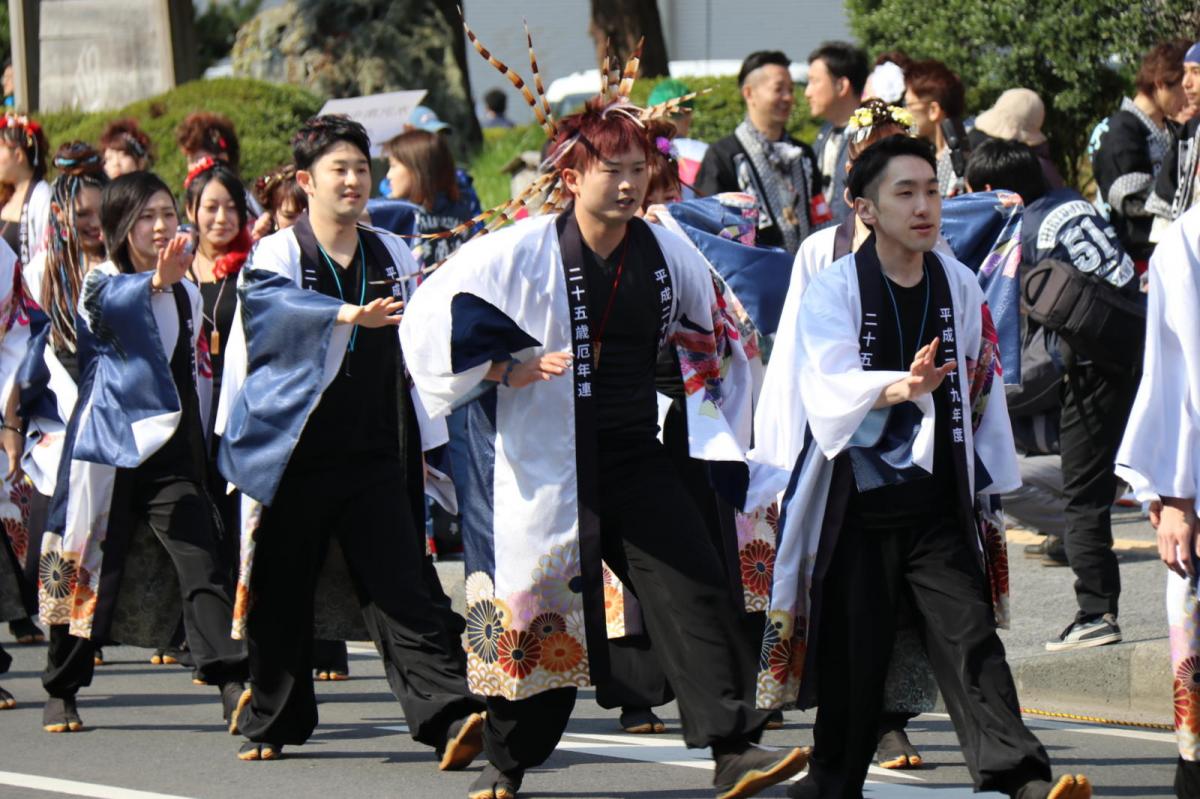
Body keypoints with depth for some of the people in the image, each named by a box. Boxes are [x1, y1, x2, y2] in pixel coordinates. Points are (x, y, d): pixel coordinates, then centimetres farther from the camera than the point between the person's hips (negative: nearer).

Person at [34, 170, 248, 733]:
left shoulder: (186, 294, 14)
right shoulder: (102, 283, -3)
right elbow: (110, 306, -28)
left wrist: (199, 447, 22)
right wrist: (156, 281, -48)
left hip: (170, 453, 3)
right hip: (109, 446, -3)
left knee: (201, 566, -13)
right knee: (88, 567, 4)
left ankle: (231, 683, -24)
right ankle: (61, 692, 19)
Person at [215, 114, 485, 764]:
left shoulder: (392, 256, 12)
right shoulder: (276, 255, -1)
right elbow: (271, 304, -24)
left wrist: (423, 443, 17)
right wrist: (351, 314, -40)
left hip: (376, 454, 2)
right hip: (295, 454, -2)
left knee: (400, 589, -9)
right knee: (281, 594, 7)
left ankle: (447, 715, -20)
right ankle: (271, 724, 23)